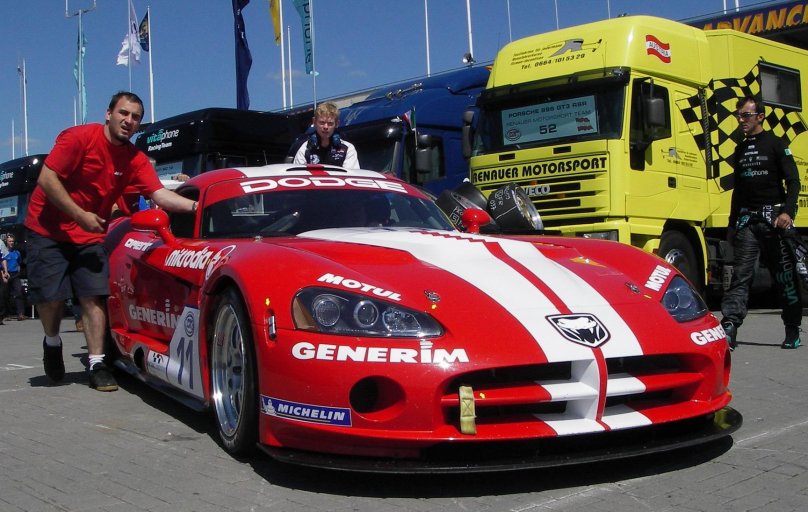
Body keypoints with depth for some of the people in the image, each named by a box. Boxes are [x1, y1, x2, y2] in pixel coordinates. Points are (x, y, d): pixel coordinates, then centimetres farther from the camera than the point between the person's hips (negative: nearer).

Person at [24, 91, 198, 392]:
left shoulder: (135, 160, -3)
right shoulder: (79, 138, -15)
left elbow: (160, 195, -13)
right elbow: (46, 179, -18)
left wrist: (197, 206, -30)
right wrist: (80, 215, -23)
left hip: (90, 236, 3)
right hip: (48, 231, -3)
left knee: (94, 297, -7)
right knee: (51, 296, -7)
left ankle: (96, 364, -1)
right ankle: (52, 343, 23)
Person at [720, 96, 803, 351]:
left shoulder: (775, 144, 0)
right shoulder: (740, 150, 18)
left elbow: (793, 181, -8)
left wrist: (787, 212, -22)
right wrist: (733, 222, 23)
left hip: (774, 217, -4)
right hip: (747, 218, 5)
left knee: (785, 275, 3)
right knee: (741, 274, -7)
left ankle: (792, 332, 13)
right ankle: (729, 327, -16)